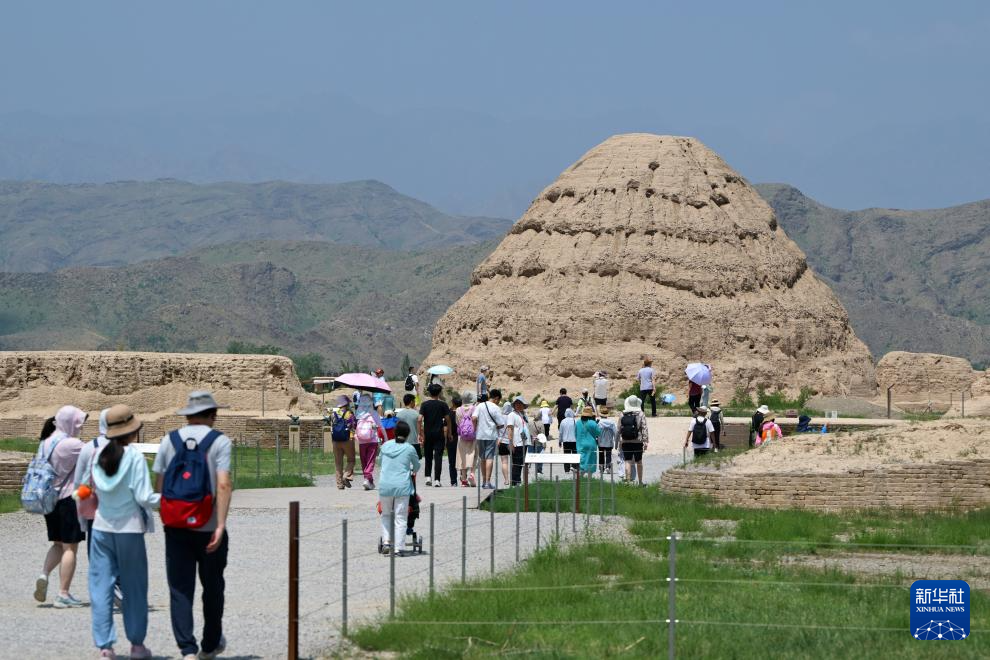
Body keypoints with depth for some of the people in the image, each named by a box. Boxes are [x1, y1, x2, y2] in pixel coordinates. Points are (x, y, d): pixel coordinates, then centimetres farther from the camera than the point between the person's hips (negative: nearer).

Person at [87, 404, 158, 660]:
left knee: (101, 586, 6)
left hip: (102, 527, 3)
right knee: (134, 587, 10)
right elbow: (144, 498, -15)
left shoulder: (99, 454, -1)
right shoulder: (135, 456, -13)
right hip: (129, 527, -3)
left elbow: (91, 488, 6)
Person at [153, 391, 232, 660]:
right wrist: (221, 525, -17)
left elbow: (158, 484, 6)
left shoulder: (169, 440, 4)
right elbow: (223, 485, -15)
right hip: (209, 527, -1)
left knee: (180, 589, 2)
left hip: (175, 527, 2)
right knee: (212, 587, 16)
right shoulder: (219, 441, -5)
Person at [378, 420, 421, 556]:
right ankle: (399, 547, 0)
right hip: (402, 486, -2)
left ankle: (386, 542, 10)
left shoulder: (385, 446, 6)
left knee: (386, 515, 20)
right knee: (400, 517, 2)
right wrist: (413, 471, 37)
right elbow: (417, 465, 14)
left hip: (385, 485, 2)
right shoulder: (409, 449, -1)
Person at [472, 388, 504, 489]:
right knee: (489, 458, -5)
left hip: (480, 435, 4)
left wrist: (475, 428, 4)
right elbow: (501, 424, -9)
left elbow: (473, 418, -9)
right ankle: (488, 482, -12)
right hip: (491, 436, -4)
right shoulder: (495, 408, -7)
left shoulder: (480, 406, 3)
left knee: (483, 458, 15)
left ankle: (484, 481, 22)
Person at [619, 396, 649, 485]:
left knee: (628, 462, 0)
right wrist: (646, 441, -7)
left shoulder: (622, 415, 3)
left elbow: (619, 429, 5)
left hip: (625, 442, 1)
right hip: (637, 442, -1)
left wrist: (619, 440, 13)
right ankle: (640, 482, 21)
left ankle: (628, 481, -9)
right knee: (639, 462, 12)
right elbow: (644, 428, -8)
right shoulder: (640, 414, -4)